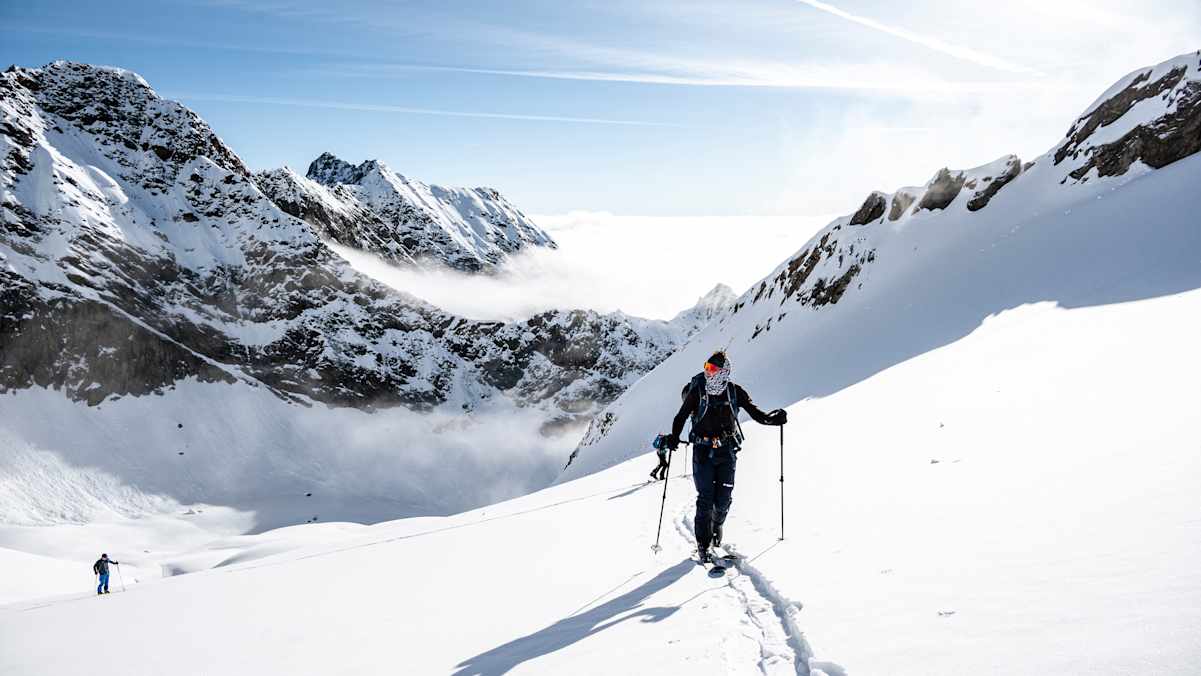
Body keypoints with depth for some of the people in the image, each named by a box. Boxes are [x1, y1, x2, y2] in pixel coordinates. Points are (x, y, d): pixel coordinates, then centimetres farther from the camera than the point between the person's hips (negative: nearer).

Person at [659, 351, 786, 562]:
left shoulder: (735, 392, 0)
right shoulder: (697, 392, -5)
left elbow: (755, 413, 2)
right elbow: (681, 416, -1)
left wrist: (773, 418, -17)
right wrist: (674, 437, -17)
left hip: (727, 451, 2)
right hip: (703, 451, -1)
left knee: (724, 499, -1)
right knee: (705, 499, -6)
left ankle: (717, 524, 32)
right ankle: (703, 545, 4)